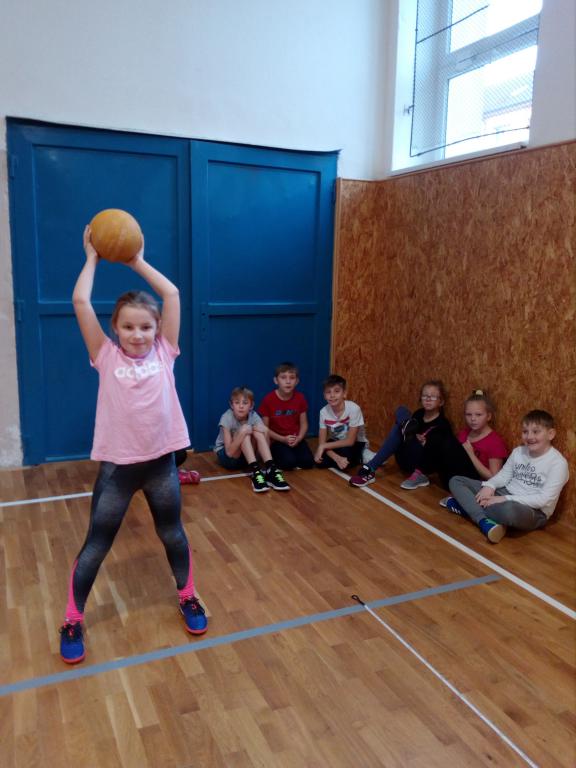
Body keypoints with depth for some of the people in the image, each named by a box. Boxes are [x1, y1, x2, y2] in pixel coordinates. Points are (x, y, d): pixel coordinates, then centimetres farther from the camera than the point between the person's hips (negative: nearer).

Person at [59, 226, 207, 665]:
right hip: (117, 466, -1)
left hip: (161, 462, 1)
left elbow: (172, 294, -4)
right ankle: (73, 620, 29)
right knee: (96, 546, 11)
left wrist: (138, 261, 3)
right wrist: (93, 257, 0)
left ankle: (188, 597, 41)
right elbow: (80, 302, -11)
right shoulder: (105, 356, -4)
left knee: (172, 534, 19)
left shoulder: (164, 352, -2)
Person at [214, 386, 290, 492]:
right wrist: (242, 433, -39)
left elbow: (265, 446, -14)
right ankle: (255, 472, -41)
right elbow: (229, 452, -28)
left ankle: (271, 470, -37)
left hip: (245, 456, 3)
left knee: (258, 432, -26)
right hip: (226, 457, -3)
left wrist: (265, 433, -33)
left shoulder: (253, 416, -13)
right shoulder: (227, 418, -23)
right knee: (244, 431, -30)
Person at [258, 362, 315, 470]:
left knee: (308, 462, -20)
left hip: (296, 439, 3)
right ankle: (276, 457, 6)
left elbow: (304, 424, 3)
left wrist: (298, 439, -16)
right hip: (277, 440, -3)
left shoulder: (300, 398, -3)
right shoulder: (268, 400, -12)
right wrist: (283, 439, -17)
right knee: (289, 462, -27)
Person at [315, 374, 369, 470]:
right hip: (337, 443, 3)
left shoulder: (353, 409, -29)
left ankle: (359, 458, -2)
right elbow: (322, 442, -16)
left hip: (355, 444, -3)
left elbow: (350, 441, -25)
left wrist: (323, 446, -26)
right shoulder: (324, 412, -17)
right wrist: (337, 458, -33)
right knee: (320, 461, -22)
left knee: (344, 451, -34)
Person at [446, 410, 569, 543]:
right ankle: (484, 522, -24)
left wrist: (506, 499, -23)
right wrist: (489, 486, -14)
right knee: (456, 481, -2)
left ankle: (467, 506, -19)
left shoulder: (558, 462, -13)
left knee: (510, 510, -45)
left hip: (534, 512, -7)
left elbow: (545, 499, -20)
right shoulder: (518, 451, 7)